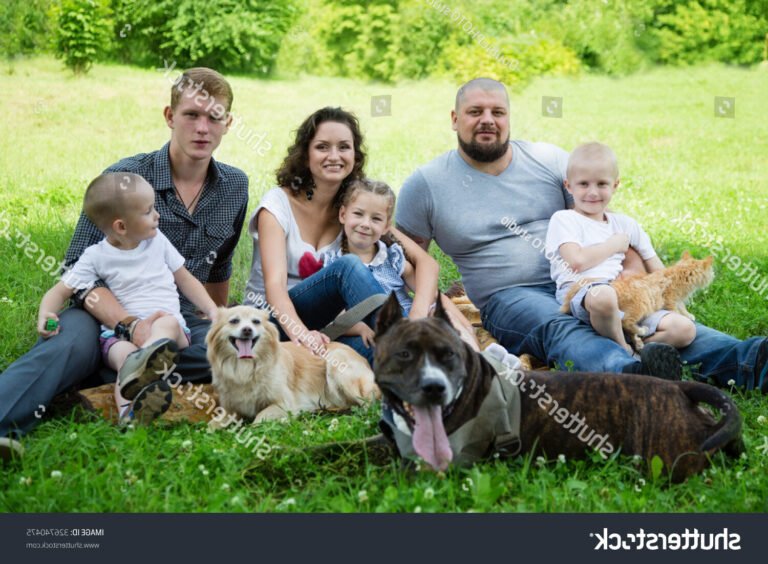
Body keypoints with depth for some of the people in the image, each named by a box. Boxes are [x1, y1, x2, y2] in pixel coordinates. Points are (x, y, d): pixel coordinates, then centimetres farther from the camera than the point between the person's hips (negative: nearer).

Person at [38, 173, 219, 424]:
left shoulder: (157, 240, 15)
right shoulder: (96, 257, 6)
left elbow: (185, 279, 23)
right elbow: (60, 292, 8)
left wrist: (213, 311, 10)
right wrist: (45, 315, -15)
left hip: (171, 328, 1)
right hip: (120, 332, -1)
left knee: (167, 323, -35)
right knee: (124, 353, -36)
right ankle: (129, 410, -66)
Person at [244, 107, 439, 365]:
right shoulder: (278, 204, -8)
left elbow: (425, 261, -7)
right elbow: (274, 283, -23)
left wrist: (418, 314, -29)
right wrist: (300, 333, -45)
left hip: (324, 324, 3)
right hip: (270, 323, -3)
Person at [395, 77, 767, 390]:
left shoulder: (548, 160, 10)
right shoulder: (426, 185, 4)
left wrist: (633, 270, -6)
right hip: (507, 298, -3)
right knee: (561, 329, -37)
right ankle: (630, 374, -65)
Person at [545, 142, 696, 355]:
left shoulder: (626, 225, 26)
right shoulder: (563, 220, 9)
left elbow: (658, 271, 27)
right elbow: (578, 261, -9)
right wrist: (615, 244, 5)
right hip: (581, 293, -5)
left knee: (685, 329, -15)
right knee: (603, 295, -44)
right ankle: (625, 353, -18)